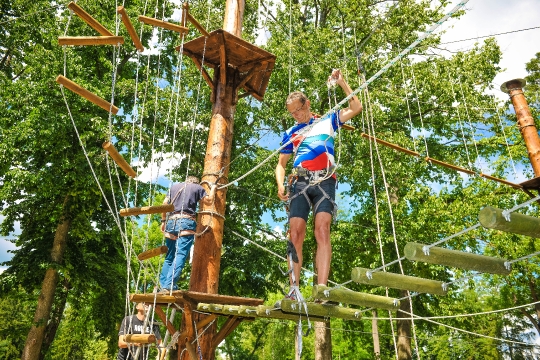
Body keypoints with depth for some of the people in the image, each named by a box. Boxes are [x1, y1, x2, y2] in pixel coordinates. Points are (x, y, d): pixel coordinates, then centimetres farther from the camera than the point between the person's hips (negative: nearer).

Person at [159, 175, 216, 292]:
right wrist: (213, 188, 31)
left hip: (171, 221, 5)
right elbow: (209, 201, 15)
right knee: (180, 255, -13)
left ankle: (163, 285, 5)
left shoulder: (174, 186, 22)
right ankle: (169, 285, -25)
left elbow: (164, 203, 16)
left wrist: (163, 221, 20)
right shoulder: (197, 187, 12)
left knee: (169, 256, 11)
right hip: (187, 221, -5)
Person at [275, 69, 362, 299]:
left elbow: (356, 108, 14)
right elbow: (281, 164, 23)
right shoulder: (290, 133, 24)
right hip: (300, 183, 2)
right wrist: (280, 185, 4)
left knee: (322, 231, -17)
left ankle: (321, 288, -21)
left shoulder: (327, 121, 21)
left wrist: (341, 82, 12)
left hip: (324, 181, -2)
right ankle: (294, 289, -8)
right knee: (295, 234, -10)